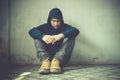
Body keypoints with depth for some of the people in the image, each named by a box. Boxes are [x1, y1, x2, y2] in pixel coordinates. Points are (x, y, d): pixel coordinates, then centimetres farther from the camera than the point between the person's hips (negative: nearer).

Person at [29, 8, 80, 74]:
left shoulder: (65, 27, 5)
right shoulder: (45, 27, 8)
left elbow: (76, 31, -18)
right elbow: (31, 31, -12)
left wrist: (61, 35, -36)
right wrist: (43, 36, -34)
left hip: (62, 58, -1)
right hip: (47, 56, 1)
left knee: (70, 37, -19)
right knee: (38, 37, -12)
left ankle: (56, 61, -38)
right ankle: (45, 61, -35)